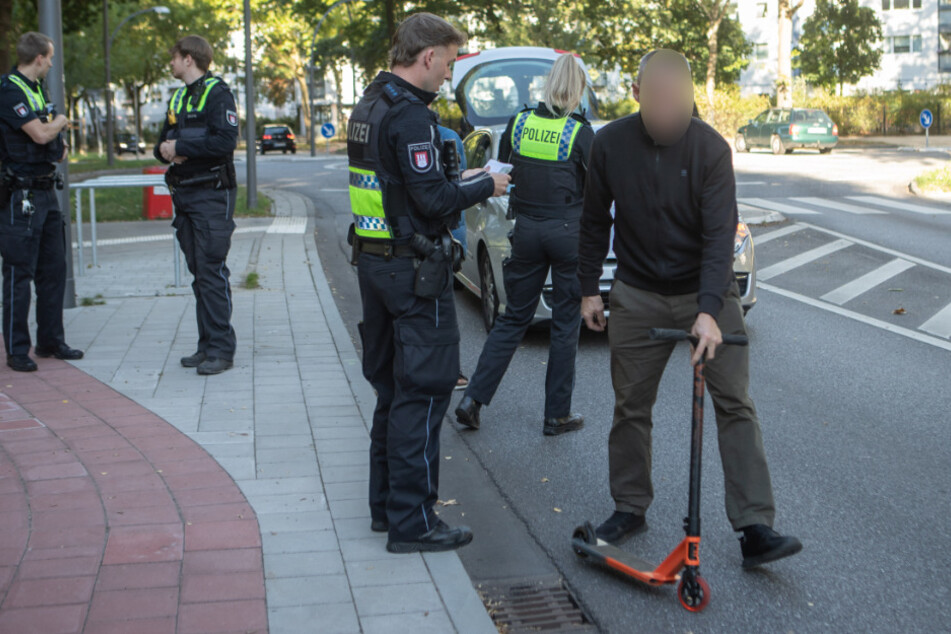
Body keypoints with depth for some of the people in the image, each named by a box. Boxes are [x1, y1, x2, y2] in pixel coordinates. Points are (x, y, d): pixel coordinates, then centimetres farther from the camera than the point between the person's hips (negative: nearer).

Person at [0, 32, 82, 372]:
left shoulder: (36, 89, 16)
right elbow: (40, 133, -21)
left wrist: (59, 145, 6)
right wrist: (60, 123, -1)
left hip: (46, 190, 9)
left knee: (54, 269, 13)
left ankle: (51, 340, 22)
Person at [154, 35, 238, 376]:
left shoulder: (217, 93, -7)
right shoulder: (177, 99, 19)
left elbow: (226, 141, -20)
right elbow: (162, 144, 19)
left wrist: (180, 147, -15)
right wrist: (165, 150, -5)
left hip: (212, 194, -8)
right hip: (184, 193, 8)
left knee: (212, 271, -9)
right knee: (198, 272, 10)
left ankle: (221, 349, -4)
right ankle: (207, 345, 16)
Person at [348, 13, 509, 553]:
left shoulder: (370, 107, 13)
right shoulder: (410, 115, -18)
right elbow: (433, 200, -21)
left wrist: (459, 184, 14)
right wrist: (484, 186, -5)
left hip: (374, 262, 10)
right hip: (415, 271, -10)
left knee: (392, 388, 17)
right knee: (423, 392, -3)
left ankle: (386, 504, 26)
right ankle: (412, 523, 2)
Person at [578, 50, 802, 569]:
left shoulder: (710, 148, -15)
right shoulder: (609, 145, -7)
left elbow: (720, 233, -20)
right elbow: (595, 222, 6)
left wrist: (709, 310, -30)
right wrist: (589, 289, 6)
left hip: (706, 293, -2)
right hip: (637, 296, 2)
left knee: (735, 404, -6)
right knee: (630, 407, 8)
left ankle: (755, 528, -4)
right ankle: (630, 508, 27)